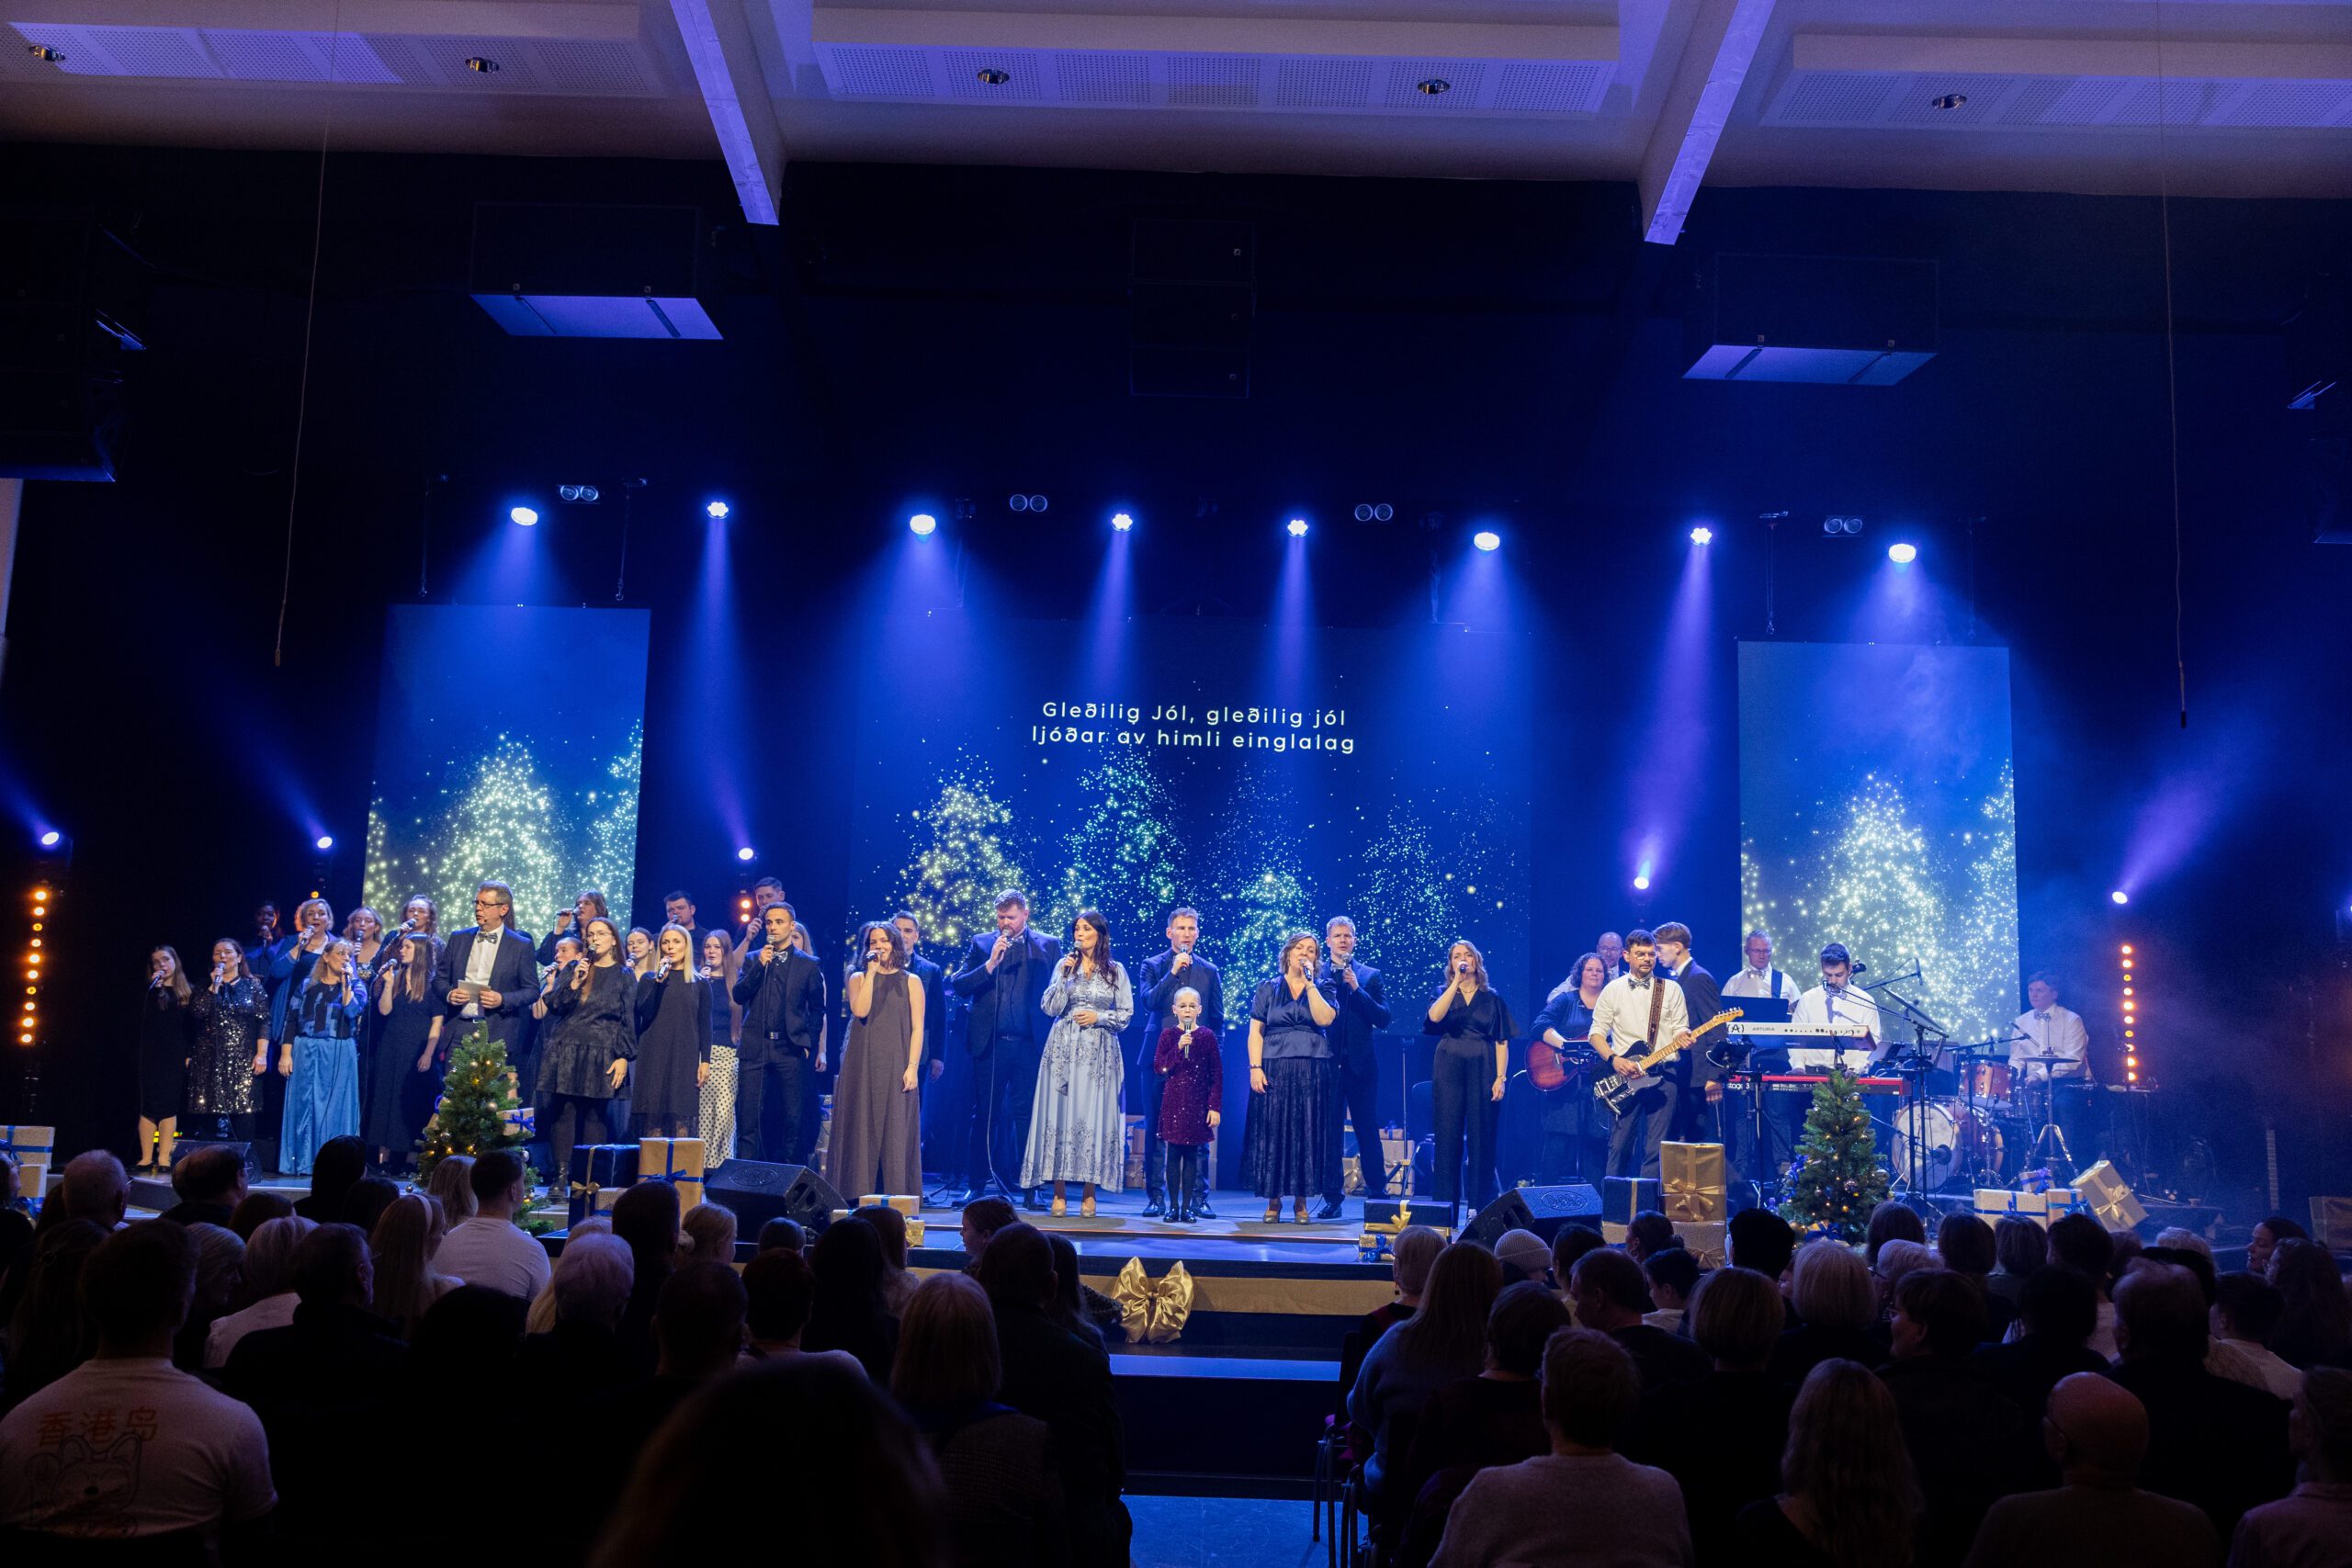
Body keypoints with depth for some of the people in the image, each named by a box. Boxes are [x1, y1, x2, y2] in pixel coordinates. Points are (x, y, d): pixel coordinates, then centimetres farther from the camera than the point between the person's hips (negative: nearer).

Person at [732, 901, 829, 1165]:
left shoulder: (809, 964, 7)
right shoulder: (752, 960, 13)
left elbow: (817, 1009, 8)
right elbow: (738, 996, 0)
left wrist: (810, 1045, -1)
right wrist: (760, 965, -10)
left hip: (791, 1050, -1)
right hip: (755, 1048, 1)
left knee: (792, 1119, 1)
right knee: (748, 1117, -1)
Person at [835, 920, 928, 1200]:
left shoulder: (911, 982, 8)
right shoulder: (858, 978, 10)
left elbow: (917, 1028, 2)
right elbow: (860, 1011, -10)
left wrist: (912, 1066, -9)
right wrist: (872, 971, -8)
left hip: (896, 1067, -1)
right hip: (862, 1066, 1)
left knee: (896, 1132, -2)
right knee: (862, 1130, 1)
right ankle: (858, 1196, 4)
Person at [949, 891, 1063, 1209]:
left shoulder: (1048, 946, 6)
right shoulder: (982, 943, 8)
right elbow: (958, 985, 0)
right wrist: (990, 963, -13)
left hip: (1030, 1044, -1)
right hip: (990, 1043, 1)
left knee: (1026, 1115, 2)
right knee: (984, 1115, 6)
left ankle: (1028, 1187, 6)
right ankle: (976, 1185, 12)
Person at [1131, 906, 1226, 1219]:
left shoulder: (1209, 971, 11)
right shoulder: (1152, 966, 8)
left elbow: (1217, 1019, 15)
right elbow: (1146, 1002, -8)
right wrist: (1172, 973, -15)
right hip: (1158, 1055, 0)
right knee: (1156, 1128, 1)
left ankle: (1198, 1196, 4)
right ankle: (1156, 1196, 7)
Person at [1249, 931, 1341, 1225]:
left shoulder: (1321, 990, 10)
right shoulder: (1267, 989, 9)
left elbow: (1324, 1019, -10)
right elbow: (1256, 1031, 3)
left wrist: (1309, 983, -8)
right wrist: (1255, 1067, -8)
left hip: (1312, 1071, 0)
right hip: (1275, 1070, 0)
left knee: (1306, 1133, 0)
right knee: (1273, 1133, -1)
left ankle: (1300, 1201, 7)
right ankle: (1273, 1200, 7)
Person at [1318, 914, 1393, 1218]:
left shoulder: (1370, 975, 8)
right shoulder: (1315, 973, 7)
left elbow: (1383, 1019, -2)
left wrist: (1357, 988, -11)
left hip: (1361, 1064, 0)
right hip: (1327, 1062, 0)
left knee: (1368, 1130, 5)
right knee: (1329, 1130, 3)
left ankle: (1378, 1194, 12)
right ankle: (1332, 1198, 9)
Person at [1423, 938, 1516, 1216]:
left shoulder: (1492, 997, 10)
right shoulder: (1444, 993, 11)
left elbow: (1502, 1041, 4)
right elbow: (1434, 1017, -13)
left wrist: (1501, 1077, -7)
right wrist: (1457, 982, -12)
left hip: (1482, 1070, 0)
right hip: (1449, 1070, 0)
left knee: (1481, 1137, -1)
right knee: (1448, 1136, -1)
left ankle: (1480, 1210, 5)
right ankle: (1446, 1208, 3)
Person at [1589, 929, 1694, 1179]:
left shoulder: (1671, 989, 10)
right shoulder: (1612, 990, 8)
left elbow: (1680, 1030, 8)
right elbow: (1597, 1032, 7)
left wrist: (1682, 1039, -16)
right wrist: (1614, 1059, -9)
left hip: (1664, 1074, 1)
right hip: (1624, 1074, 0)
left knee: (1656, 1147, -2)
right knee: (1620, 1144, -2)